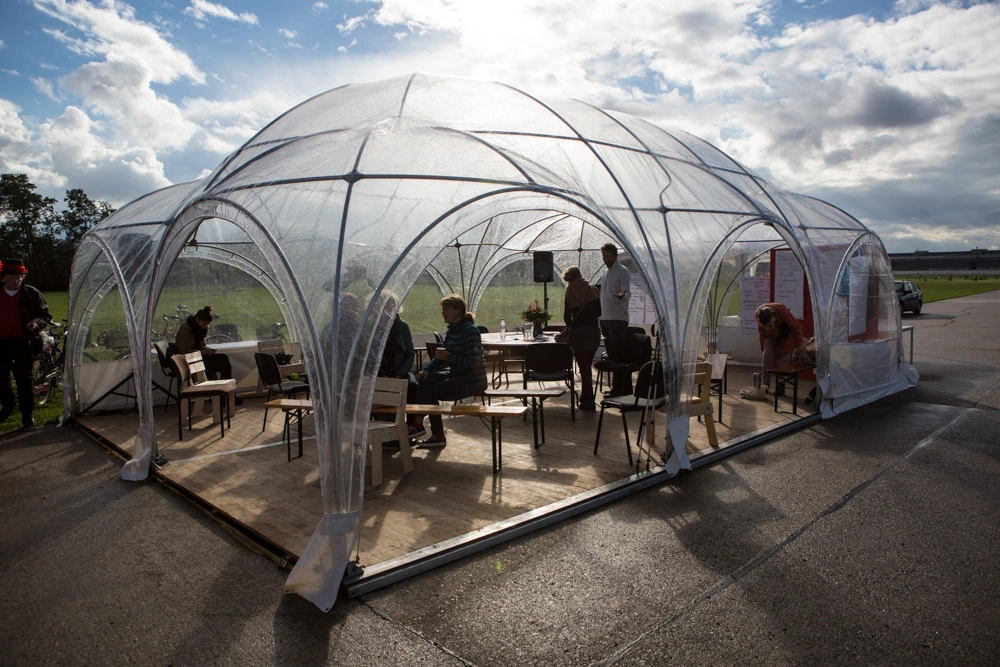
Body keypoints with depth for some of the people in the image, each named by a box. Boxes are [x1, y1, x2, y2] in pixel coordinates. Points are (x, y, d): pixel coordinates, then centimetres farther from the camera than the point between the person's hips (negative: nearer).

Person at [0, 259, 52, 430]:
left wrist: (36, 323, -17)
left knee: (24, 380, 0)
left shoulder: (32, 294, 0)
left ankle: (27, 415, 9)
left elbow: (46, 315, 3)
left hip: (23, 344, -3)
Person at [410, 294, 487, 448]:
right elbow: (440, 356, 15)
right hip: (456, 375, 9)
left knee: (431, 392, -15)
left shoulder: (470, 330, -17)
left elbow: (473, 363, -23)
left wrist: (449, 357, -22)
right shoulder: (452, 330, 11)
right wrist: (427, 369, -3)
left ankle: (438, 436, -5)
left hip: (473, 380, -9)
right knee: (424, 379, -8)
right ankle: (417, 422, -14)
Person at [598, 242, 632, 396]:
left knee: (618, 355, -10)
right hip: (606, 319, 9)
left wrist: (622, 295, -42)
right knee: (612, 355, 11)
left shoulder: (622, 272, -8)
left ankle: (619, 389, -7)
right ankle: (625, 388, 18)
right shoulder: (609, 272, 19)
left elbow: (627, 293, -20)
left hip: (618, 319, -9)